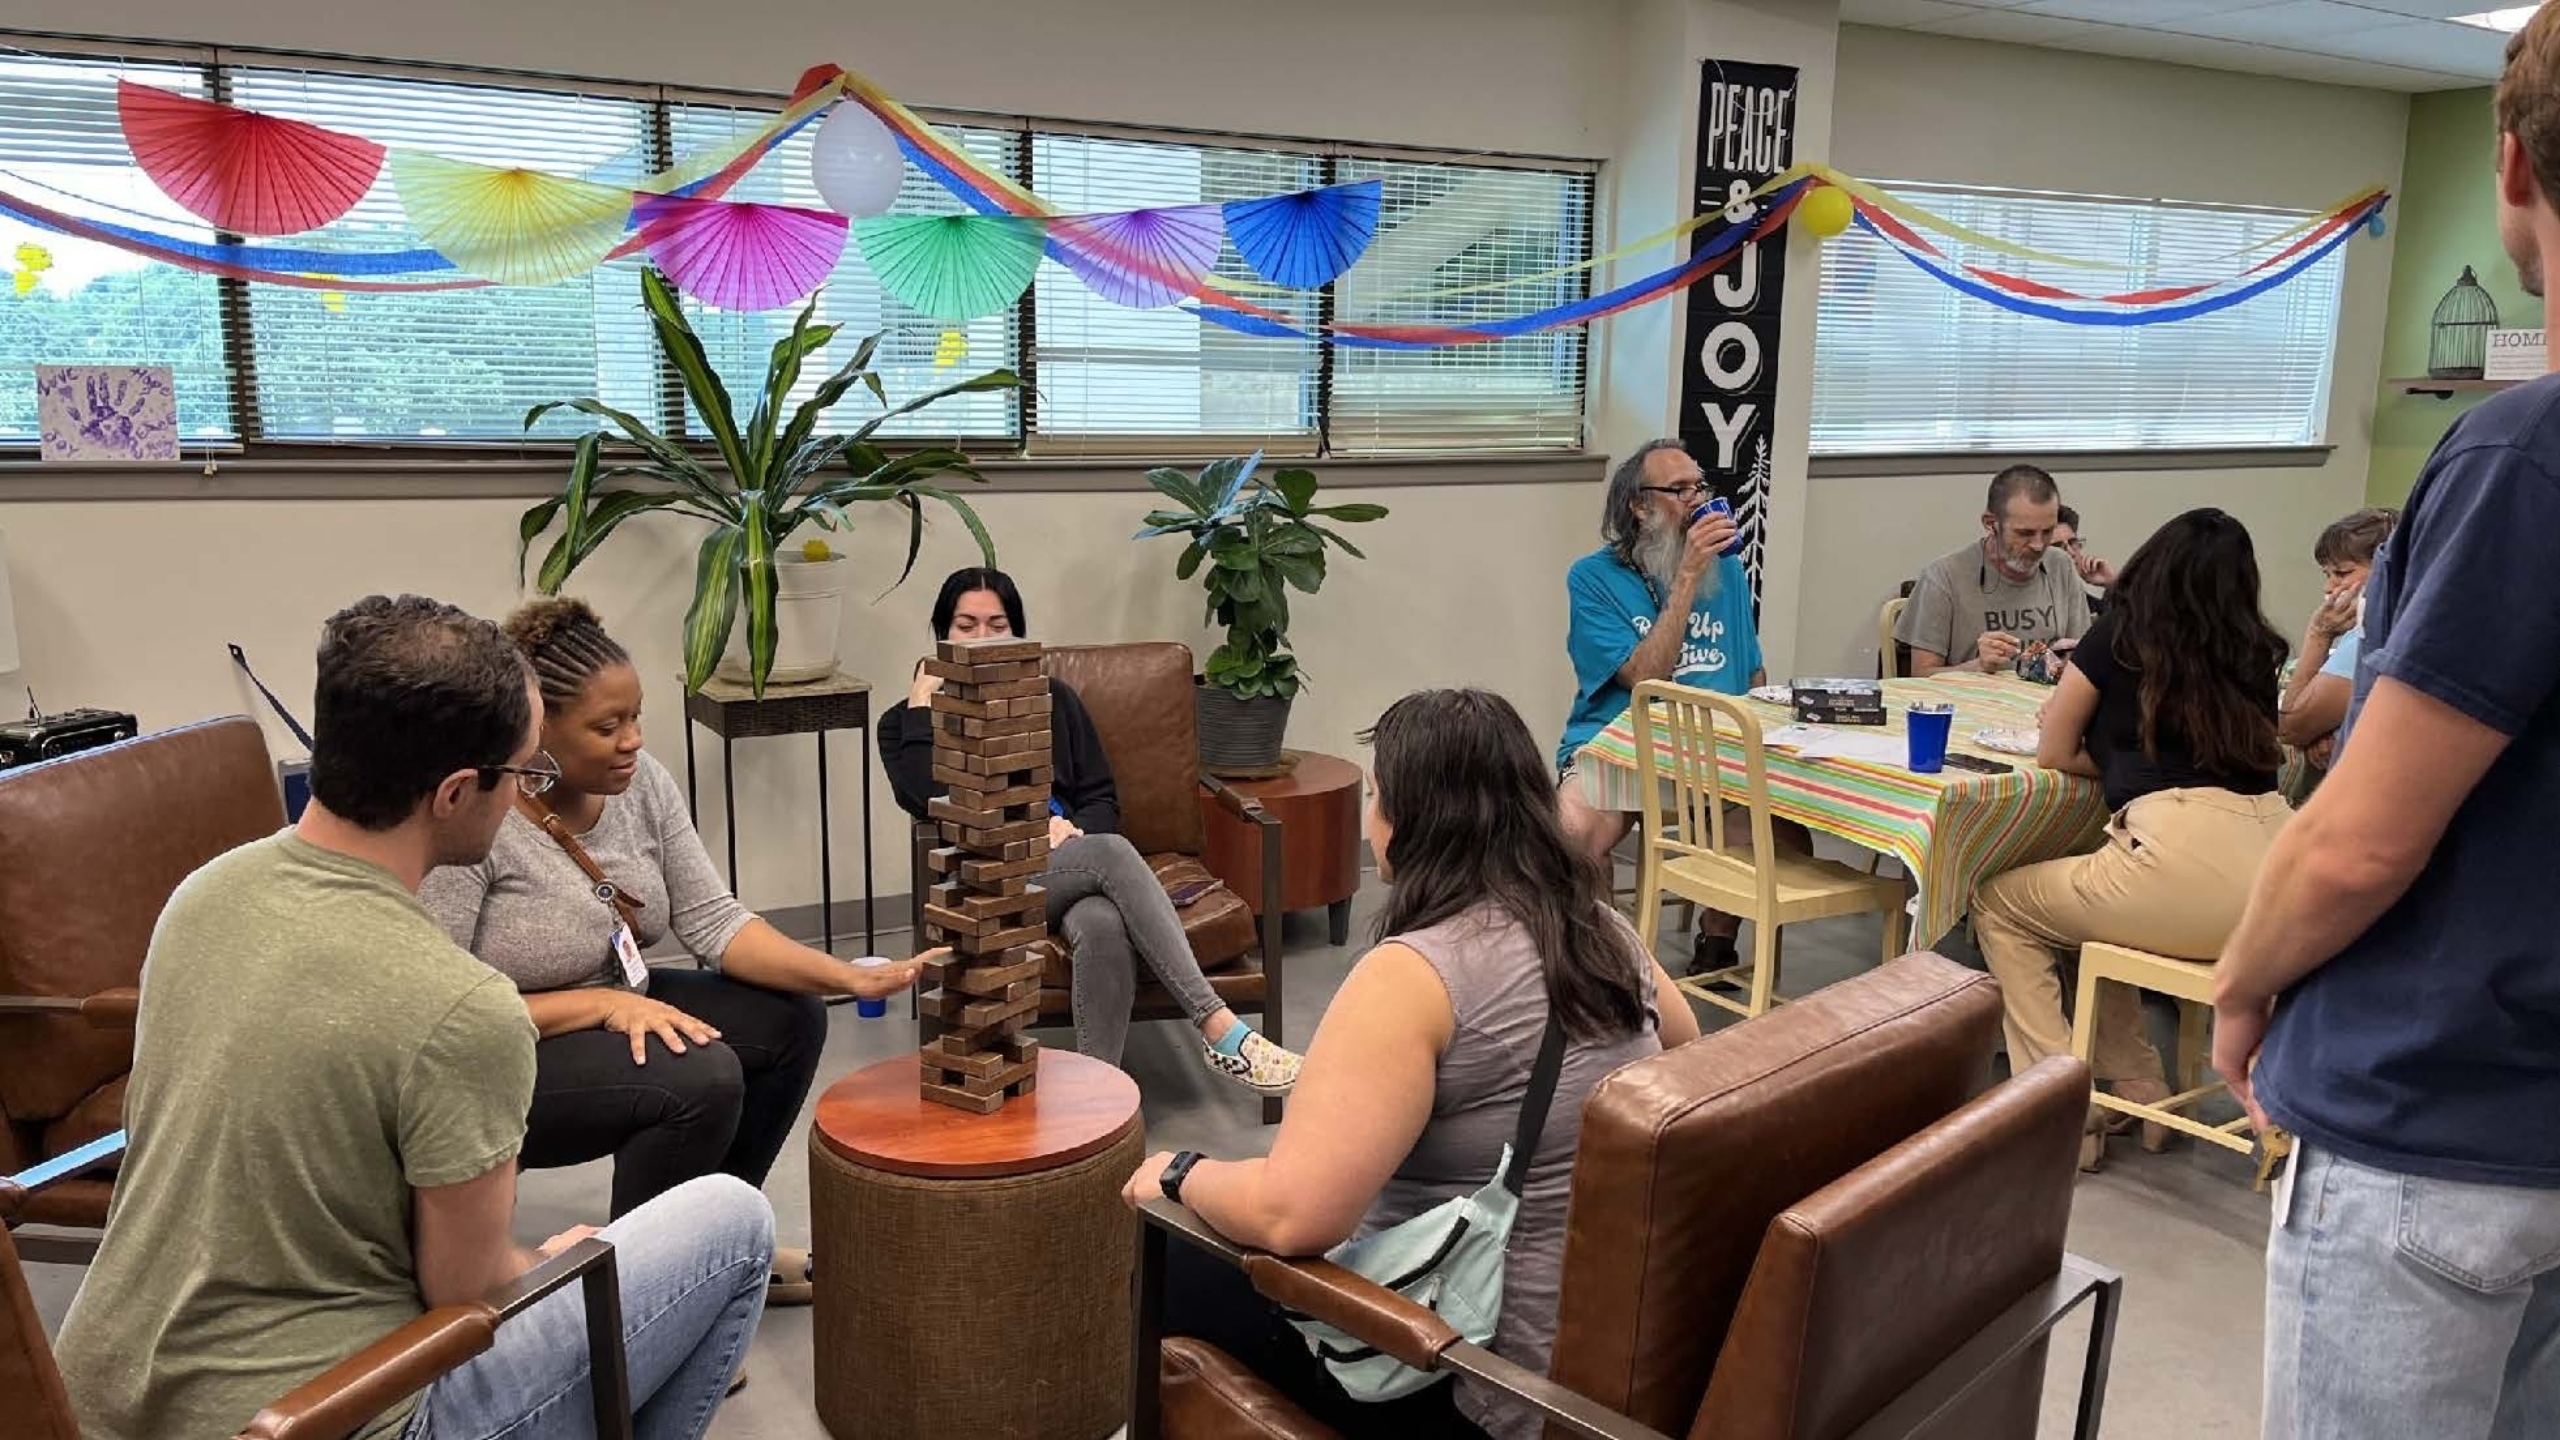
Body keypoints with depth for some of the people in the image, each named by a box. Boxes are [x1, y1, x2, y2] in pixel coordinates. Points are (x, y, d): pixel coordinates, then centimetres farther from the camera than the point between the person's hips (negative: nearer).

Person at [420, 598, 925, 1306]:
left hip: (612, 1009, 8)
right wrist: (606, 1004, -28)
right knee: (700, 1077, -28)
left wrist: (849, 976, -20)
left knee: (790, 1017, -2)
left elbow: (712, 918, -7)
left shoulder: (640, 781, -6)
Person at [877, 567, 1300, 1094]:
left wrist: (1072, 832, -6)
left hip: (1070, 861, 3)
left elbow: (1102, 799, 16)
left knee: (1103, 928, -36)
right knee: (1112, 853, -34)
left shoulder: (1053, 699, 21)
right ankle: (1221, 1030, -40)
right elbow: (929, 802, -9)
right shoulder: (905, 723, 12)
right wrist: (921, 705, -4)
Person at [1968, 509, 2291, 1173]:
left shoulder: (2119, 636, 8)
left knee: (1999, 905, 16)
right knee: (2091, 894, 33)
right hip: (2274, 868, 6)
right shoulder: (2256, 652, 19)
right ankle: (2137, 1086, 28)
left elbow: (2054, 752, 15)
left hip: (2185, 858, -6)